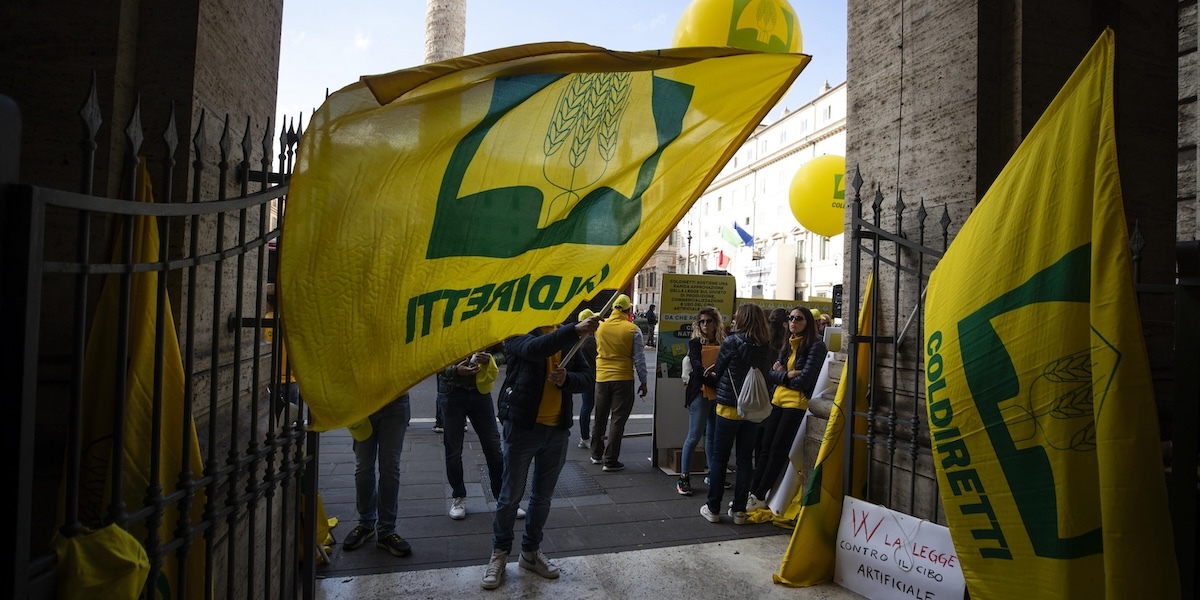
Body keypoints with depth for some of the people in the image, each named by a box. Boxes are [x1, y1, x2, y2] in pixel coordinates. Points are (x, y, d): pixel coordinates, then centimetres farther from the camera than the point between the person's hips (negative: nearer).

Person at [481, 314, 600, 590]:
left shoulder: (566, 334, 6)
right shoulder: (518, 331, -10)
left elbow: (587, 376, 5)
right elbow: (533, 349, -33)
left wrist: (567, 379, -16)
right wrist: (575, 330, -44)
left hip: (558, 430, 5)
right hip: (522, 426, -4)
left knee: (543, 496, 16)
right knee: (511, 494, 9)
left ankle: (531, 551, 35)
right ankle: (500, 553, 29)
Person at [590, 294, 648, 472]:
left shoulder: (601, 326, -2)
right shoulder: (632, 330, -10)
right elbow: (639, 359, -7)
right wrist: (643, 382, 2)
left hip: (602, 377, 4)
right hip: (623, 379, -3)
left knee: (600, 418, 17)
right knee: (618, 420, 4)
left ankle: (597, 454, 29)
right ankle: (610, 461, 6)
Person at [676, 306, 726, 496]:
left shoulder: (723, 343, 12)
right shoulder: (695, 343, 2)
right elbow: (696, 366, -13)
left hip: (718, 393, 4)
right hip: (700, 393, -4)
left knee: (713, 435, 11)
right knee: (694, 436, -4)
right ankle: (684, 478, 5)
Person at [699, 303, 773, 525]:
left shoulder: (732, 342, -11)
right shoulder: (766, 347, 2)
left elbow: (717, 373, -3)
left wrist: (709, 377, 21)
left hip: (729, 407, -4)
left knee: (719, 457, 6)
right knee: (745, 459, 11)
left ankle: (713, 508, 12)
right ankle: (739, 510, 16)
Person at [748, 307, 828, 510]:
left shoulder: (816, 346, -8)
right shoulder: (788, 345, 15)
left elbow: (804, 380, -16)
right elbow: (770, 374, 8)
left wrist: (781, 374, -1)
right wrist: (787, 375, -11)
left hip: (797, 403, -7)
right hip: (778, 400, 7)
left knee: (778, 450, -1)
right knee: (766, 447, 7)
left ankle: (759, 497, 7)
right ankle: (752, 492, 12)